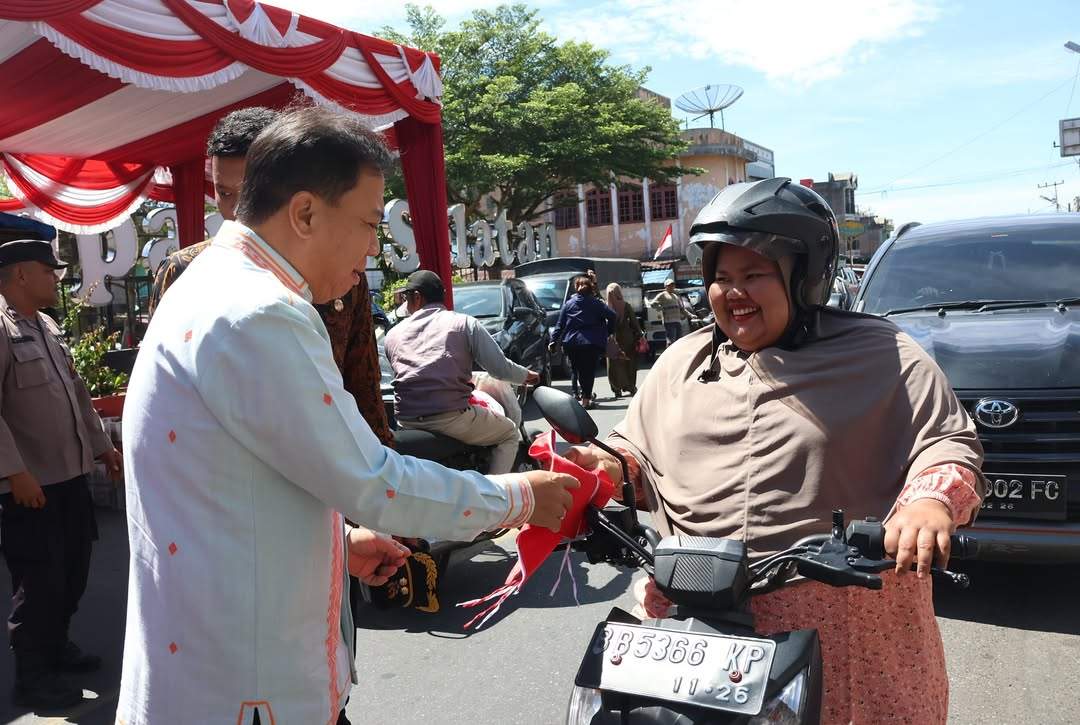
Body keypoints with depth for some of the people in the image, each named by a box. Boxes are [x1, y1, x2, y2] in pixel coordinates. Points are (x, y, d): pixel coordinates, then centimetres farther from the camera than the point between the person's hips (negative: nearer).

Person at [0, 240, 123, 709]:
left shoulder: (46, 326, 14)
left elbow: (75, 392, 20)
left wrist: (101, 445, 21)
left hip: (69, 474, 9)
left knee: (73, 570, 18)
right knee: (38, 582, 2)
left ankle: (56, 647, 37)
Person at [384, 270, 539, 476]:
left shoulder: (393, 334, 11)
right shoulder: (464, 323, 3)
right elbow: (499, 368, -2)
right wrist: (526, 375, 20)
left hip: (406, 421, 4)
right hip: (451, 417, -4)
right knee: (510, 433, 19)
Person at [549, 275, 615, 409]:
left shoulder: (568, 304, 8)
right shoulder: (595, 303, 4)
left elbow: (560, 325, 4)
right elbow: (612, 315, -8)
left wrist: (554, 341, 5)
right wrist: (608, 332, 3)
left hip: (572, 343, 2)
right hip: (592, 343, -2)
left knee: (579, 370, 15)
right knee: (589, 370, 2)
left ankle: (586, 394, 25)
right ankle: (586, 398, -3)